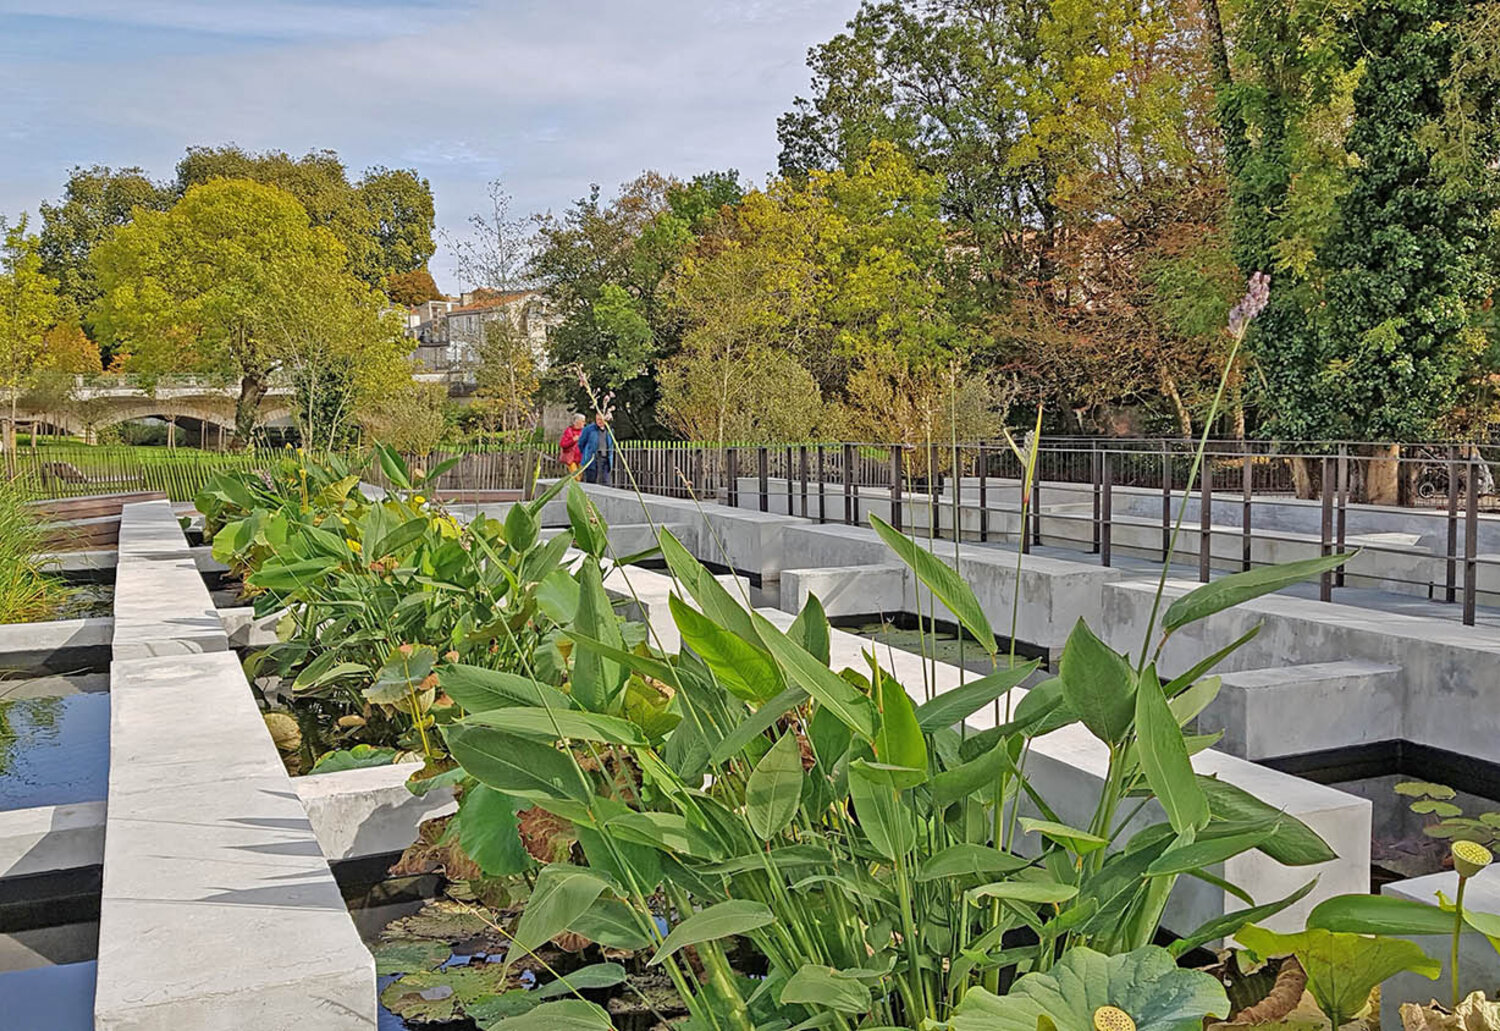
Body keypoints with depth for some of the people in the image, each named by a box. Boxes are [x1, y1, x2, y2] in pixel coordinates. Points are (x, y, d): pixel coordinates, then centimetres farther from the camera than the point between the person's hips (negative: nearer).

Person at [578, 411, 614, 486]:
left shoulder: (609, 431, 13)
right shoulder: (589, 429, -1)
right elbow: (580, 444, 8)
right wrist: (586, 454, 11)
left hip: (605, 460, 4)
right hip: (591, 460, -4)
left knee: (605, 483, -3)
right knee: (591, 483, -3)